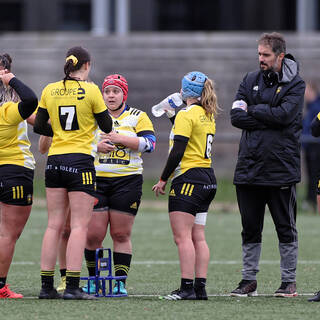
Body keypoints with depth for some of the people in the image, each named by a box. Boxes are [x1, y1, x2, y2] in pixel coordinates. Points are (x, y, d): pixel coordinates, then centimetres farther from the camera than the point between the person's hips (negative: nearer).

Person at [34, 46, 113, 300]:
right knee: (80, 225, -4)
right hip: (80, 161, -5)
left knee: (54, 224, 8)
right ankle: (72, 286, -10)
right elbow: (107, 126, 1)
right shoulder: (90, 90, -7)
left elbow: (39, 126, 12)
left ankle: (47, 286, 6)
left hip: (54, 161, 5)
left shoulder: (50, 91, 5)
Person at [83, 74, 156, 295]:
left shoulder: (137, 117, 6)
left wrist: (120, 138, -16)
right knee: (93, 234, -4)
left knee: (121, 235, -2)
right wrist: (96, 146, -8)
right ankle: (93, 279, 11)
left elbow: (149, 144, -7)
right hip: (96, 179, 2)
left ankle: (120, 282, 3)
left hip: (127, 182, -2)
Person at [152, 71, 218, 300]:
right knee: (198, 237, 8)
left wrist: (163, 180, -9)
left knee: (183, 236, -9)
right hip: (208, 178, 9)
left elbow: (177, 152, -16)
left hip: (189, 178, -9)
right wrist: (173, 116, 20)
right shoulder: (208, 116, 15)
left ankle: (187, 288, -14)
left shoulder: (186, 115, -11)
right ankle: (200, 288, 6)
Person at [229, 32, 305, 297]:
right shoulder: (250, 81, 11)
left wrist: (252, 110, -7)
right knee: (250, 228, 8)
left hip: (281, 168, -4)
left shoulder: (295, 84, -1)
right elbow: (236, 116, -1)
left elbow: (284, 114, -17)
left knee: (286, 227, 3)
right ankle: (249, 280, 16)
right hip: (249, 166, 4)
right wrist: (268, 119, -11)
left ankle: (289, 281, 10)